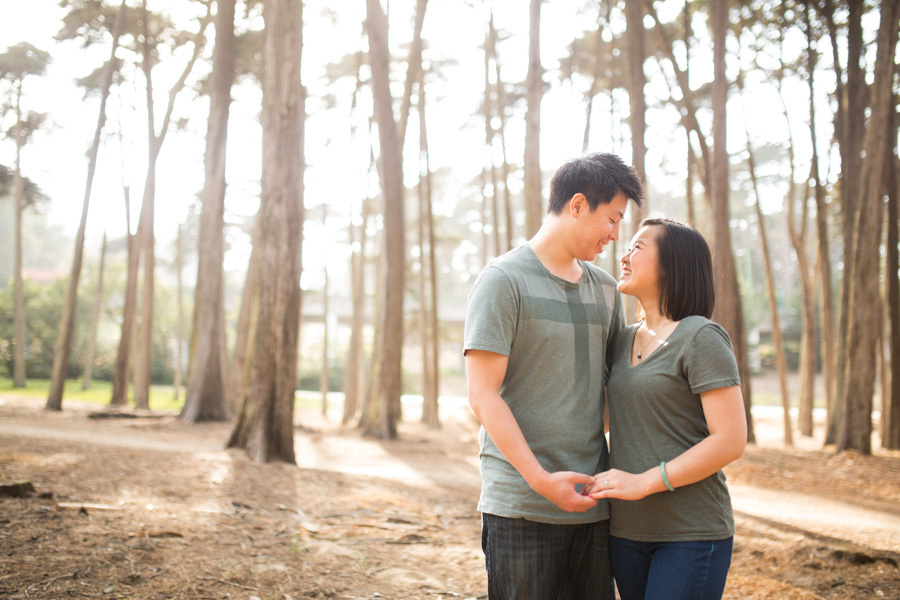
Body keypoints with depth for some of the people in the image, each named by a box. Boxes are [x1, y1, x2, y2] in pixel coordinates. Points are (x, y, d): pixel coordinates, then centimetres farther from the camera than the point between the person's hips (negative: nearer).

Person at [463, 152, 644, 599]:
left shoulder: (605, 289, 14)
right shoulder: (503, 280, -7)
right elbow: (482, 396, -12)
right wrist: (540, 479, -18)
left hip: (591, 503, 6)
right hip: (521, 506, -6)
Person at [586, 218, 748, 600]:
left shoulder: (702, 338, -9)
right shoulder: (624, 342, 12)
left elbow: (731, 440, -16)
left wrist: (643, 483, -19)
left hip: (691, 534, -7)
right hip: (628, 530, 7)